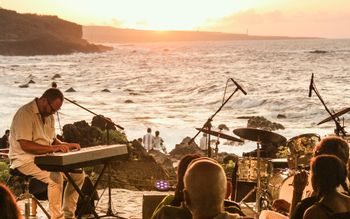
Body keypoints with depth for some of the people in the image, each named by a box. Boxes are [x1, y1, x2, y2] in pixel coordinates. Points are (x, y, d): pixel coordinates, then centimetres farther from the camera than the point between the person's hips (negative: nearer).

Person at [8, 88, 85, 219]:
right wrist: (52, 148, -30)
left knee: (78, 174, -1)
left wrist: (66, 145, 2)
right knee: (55, 177, -33)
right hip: (25, 160, -9)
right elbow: (25, 145, -25)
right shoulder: (25, 113, -18)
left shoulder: (48, 115, 12)